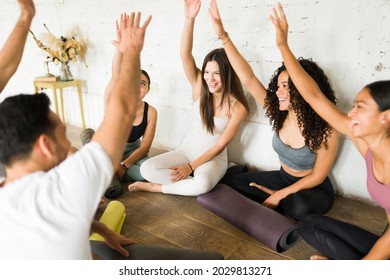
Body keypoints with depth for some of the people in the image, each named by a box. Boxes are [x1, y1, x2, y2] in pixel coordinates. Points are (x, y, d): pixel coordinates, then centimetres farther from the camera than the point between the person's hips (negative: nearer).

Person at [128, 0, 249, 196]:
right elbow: (185, 55, -23)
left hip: (214, 158, -2)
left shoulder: (238, 107, -15)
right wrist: (189, 18, -36)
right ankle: (193, 180, -10)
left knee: (203, 184, -36)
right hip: (186, 150, 3)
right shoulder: (199, 86, -7)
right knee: (147, 169, -19)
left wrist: (191, 166, -17)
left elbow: (220, 145, -13)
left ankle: (158, 188, -12)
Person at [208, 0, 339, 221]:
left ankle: (281, 203, -3)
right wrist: (223, 35, -27)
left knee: (298, 207, -39)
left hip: (314, 189, -5)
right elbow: (248, 78, -20)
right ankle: (283, 203, 0)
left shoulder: (326, 131, -26)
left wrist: (278, 195, -22)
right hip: (282, 178, 5)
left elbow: (318, 177, -19)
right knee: (230, 182, -1)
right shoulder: (279, 114, -14)